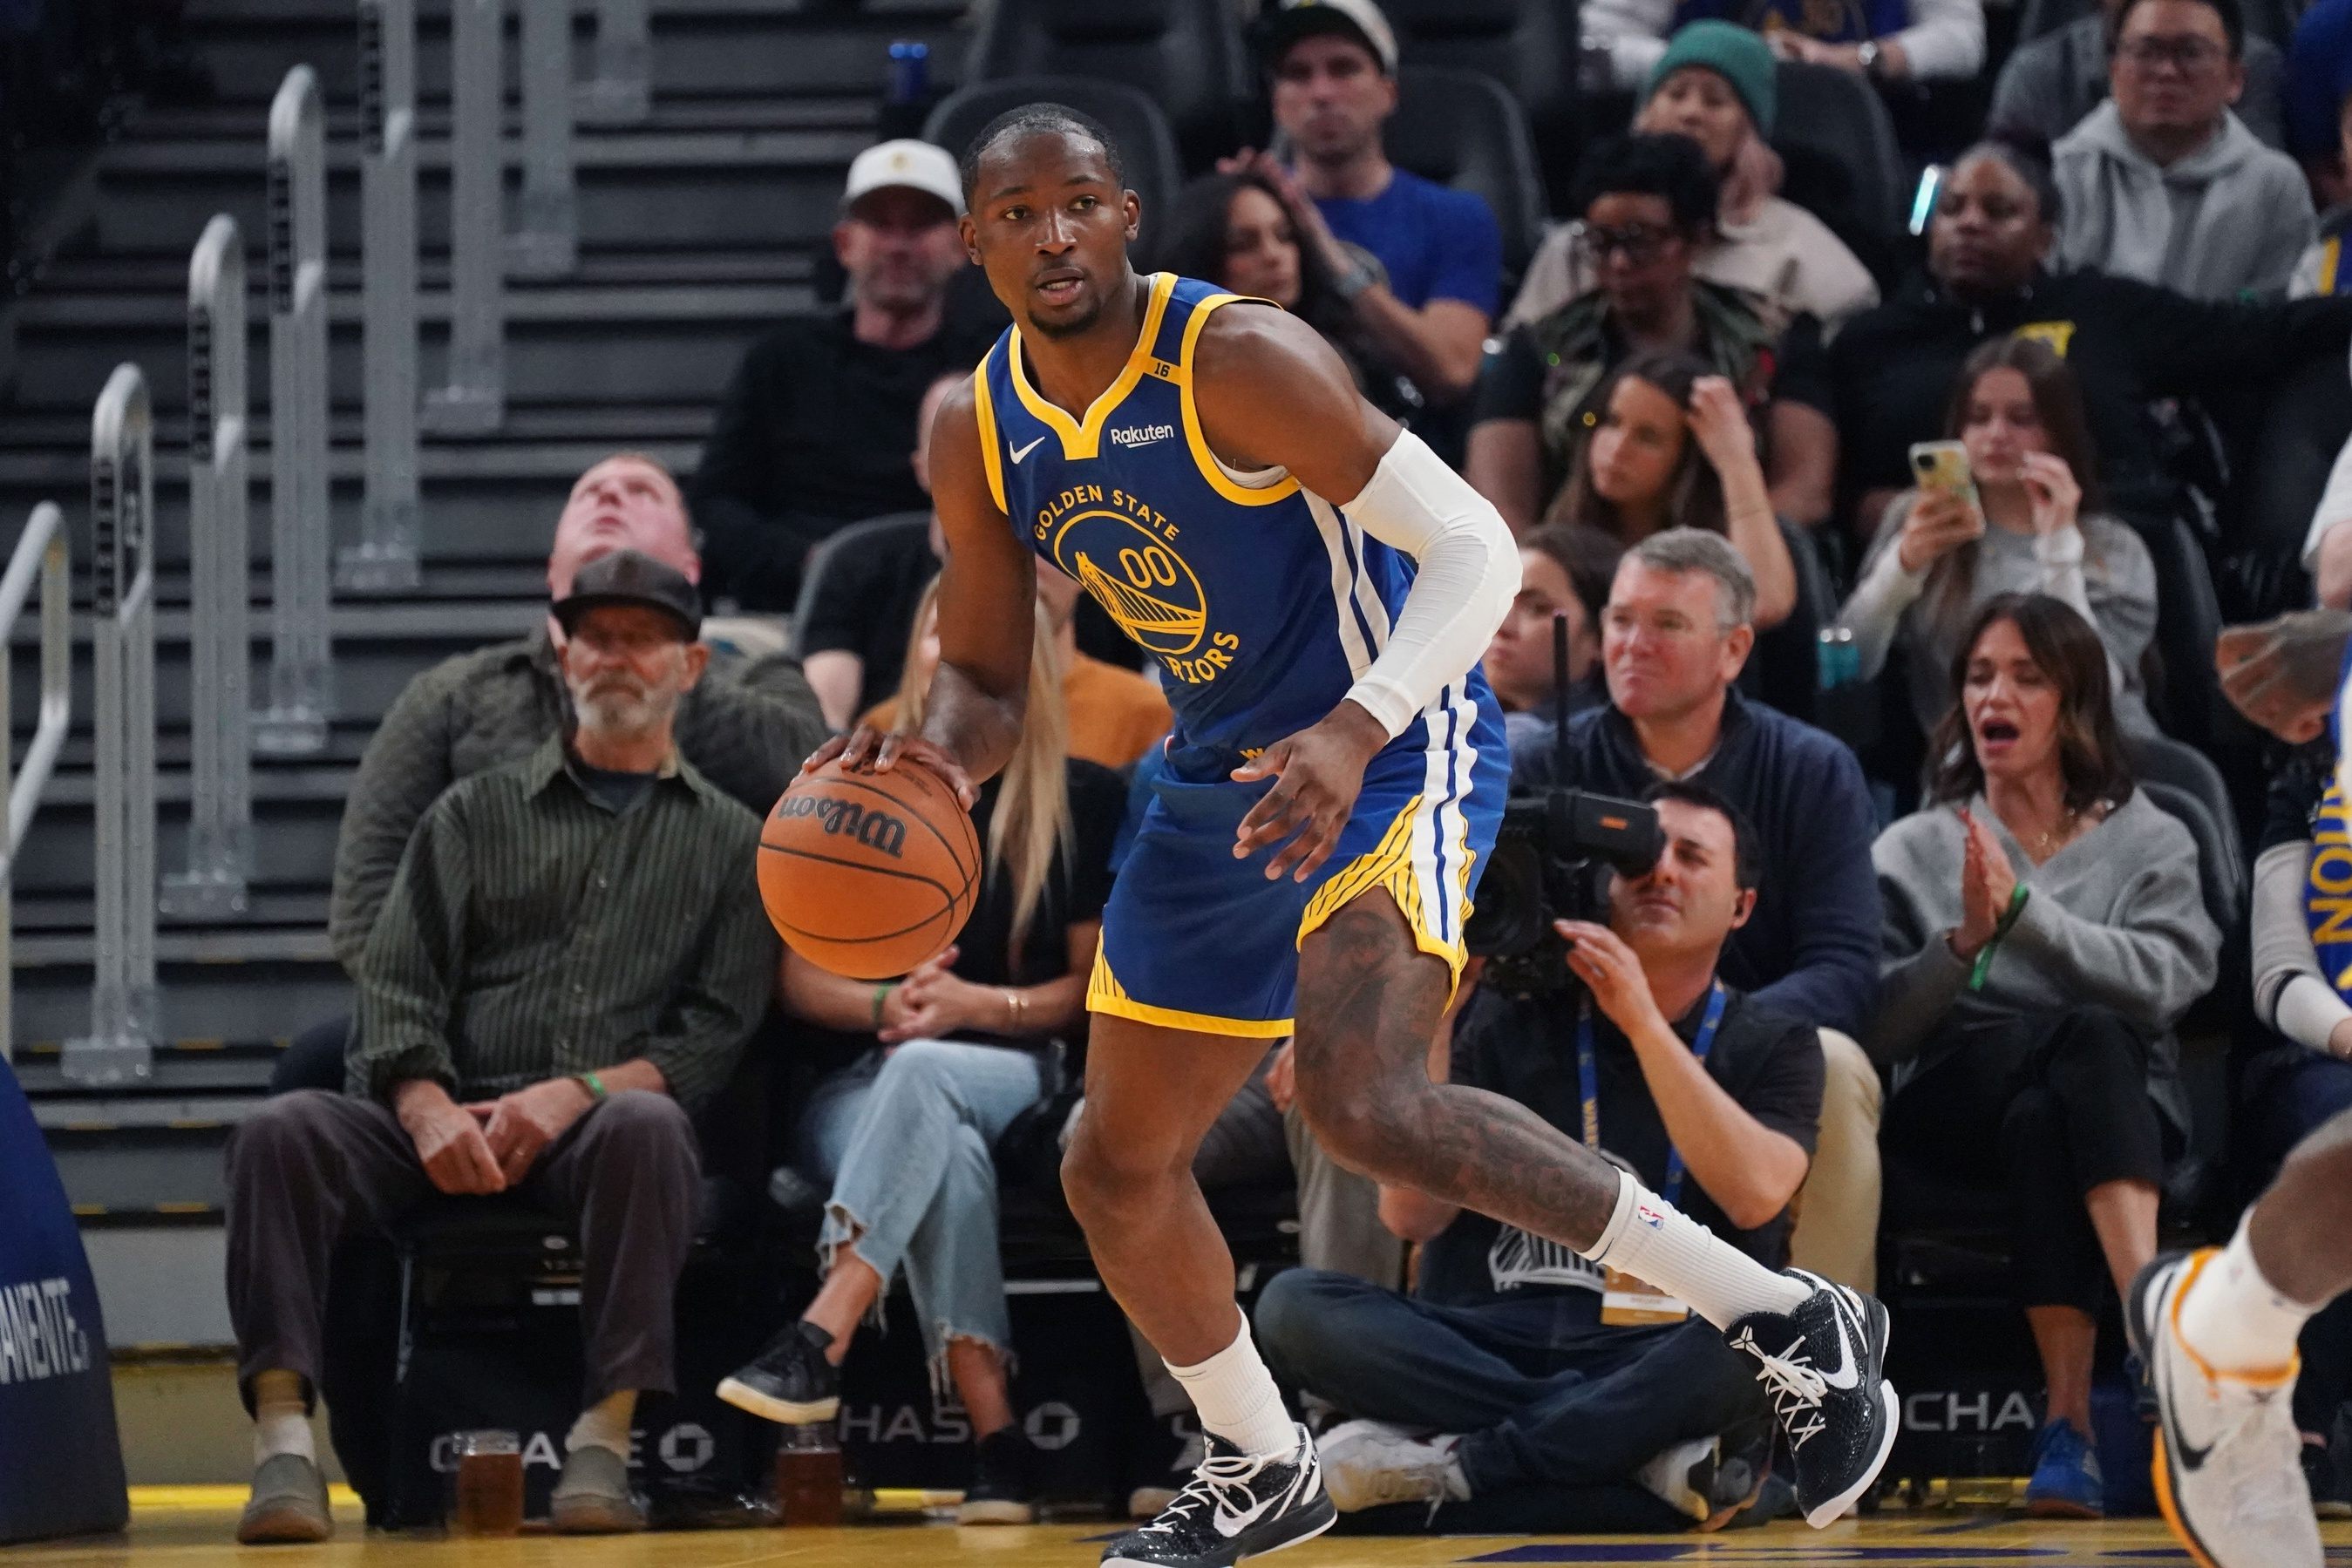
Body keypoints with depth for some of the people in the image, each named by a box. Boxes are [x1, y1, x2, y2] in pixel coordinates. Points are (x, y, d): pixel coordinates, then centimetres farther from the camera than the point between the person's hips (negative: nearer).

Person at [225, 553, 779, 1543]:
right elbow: (395, 985, 11)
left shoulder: (728, 842, 18)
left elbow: (717, 1029, 6)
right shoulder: (478, 813, 22)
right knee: (283, 1132, -28)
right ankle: (284, 1442, -37)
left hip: (598, 1132, -2)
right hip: (451, 1125, 2)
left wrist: (579, 1093, -11)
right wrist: (427, 1106, -11)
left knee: (644, 1125, -39)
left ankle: (604, 1445, -41)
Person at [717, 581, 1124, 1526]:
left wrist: (975, 1005, -14)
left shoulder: (1083, 802, 8)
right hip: (856, 1089, 1)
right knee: (942, 1146, -38)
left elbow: (1091, 990, 5)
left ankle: (820, 1340, -53)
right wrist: (884, 1005, -14)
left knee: (925, 1075, -39)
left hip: (1014, 1078, 0)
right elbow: (799, 978, 8)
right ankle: (994, 1436, -47)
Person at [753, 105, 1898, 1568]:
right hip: (1223, 781, 8)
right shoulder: (980, 435, -1)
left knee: (1367, 1102, -30)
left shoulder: (1237, 360, -22)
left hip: (1398, 746, -8)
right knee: (1118, 1171, 12)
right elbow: (987, 681, 10)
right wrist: (938, 756, -15)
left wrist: (1354, 732, -39)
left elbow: (1474, 544, -23)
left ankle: (1788, 1320, -22)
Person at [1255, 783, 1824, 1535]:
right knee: (1294, 1304, -26)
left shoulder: (1774, 1048, 11)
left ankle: (1448, 1468, -27)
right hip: (1486, 1350, 2)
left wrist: (1643, 1020, -13)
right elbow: (1414, 1214, 3)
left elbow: (1754, 1196, -11)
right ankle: (1650, 1462, -31)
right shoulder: (1515, 1021, 13)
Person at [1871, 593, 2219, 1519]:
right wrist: (1966, 940, -14)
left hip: (2126, 1101, 0)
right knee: (2084, 1037, -34)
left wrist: (2021, 910, -18)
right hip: (1955, 1096, 0)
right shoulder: (1914, 851, 13)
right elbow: (1877, 1031, 1)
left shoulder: (2150, 843, 12)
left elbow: (2162, 980, -10)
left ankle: (2070, 1422, -47)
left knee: (2061, 1093, -37)